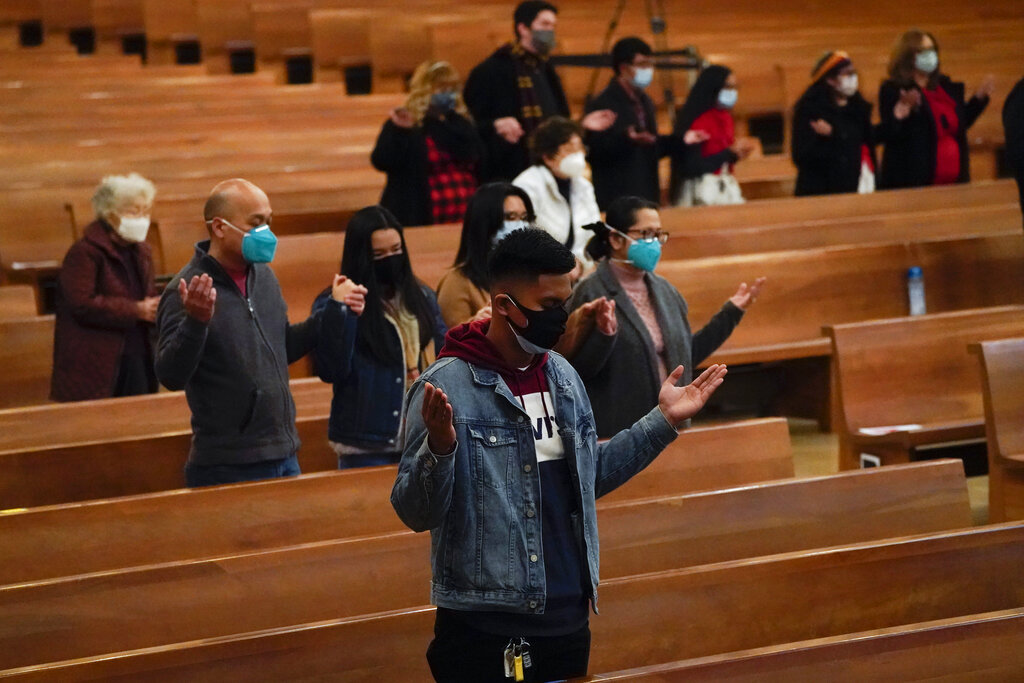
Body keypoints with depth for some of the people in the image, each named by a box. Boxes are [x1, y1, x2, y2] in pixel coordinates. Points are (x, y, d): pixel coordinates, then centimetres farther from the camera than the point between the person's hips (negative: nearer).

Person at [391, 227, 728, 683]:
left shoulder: (562, 376, 9)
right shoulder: (448, 385, -13)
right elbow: (414, 513, -15)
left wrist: (663, 422, 16)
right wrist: (439, 449, -32)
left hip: (569, 620, 6)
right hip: (484, 629, -6)